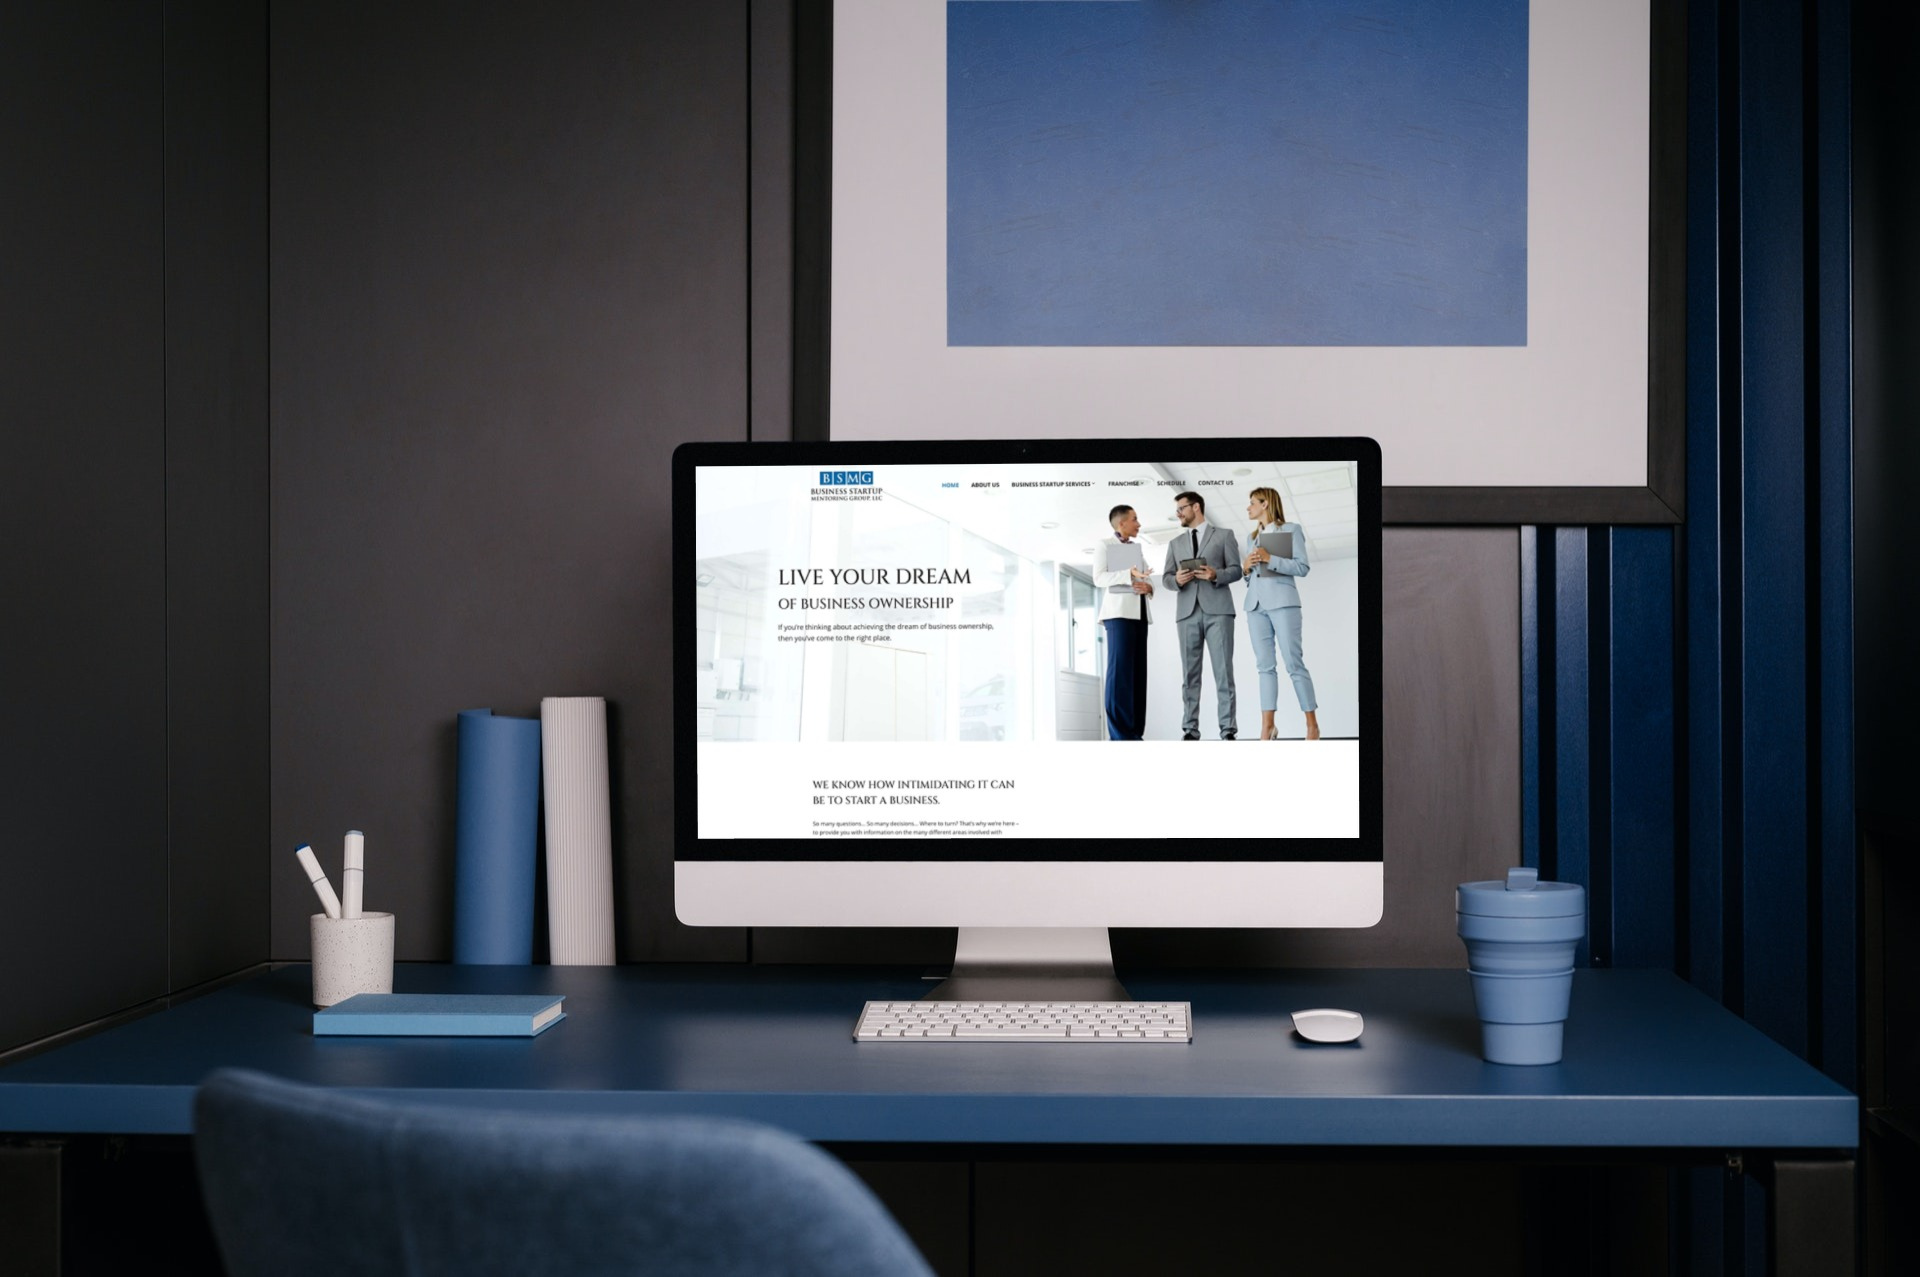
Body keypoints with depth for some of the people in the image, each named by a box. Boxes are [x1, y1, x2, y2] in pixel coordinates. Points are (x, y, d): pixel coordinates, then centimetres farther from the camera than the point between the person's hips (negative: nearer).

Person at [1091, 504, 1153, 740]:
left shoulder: (1138, 548, 23)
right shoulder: (1104, 544, 6)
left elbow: (1149, 578, 18)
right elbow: (1099, 578, -6)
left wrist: (1147, 586, -6)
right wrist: (1129, 575, -20)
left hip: (1139, 612, 6)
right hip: (1118, 610, -6)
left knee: (1138, 670, -1)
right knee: (1120, 668, -14)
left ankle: (1135, 732, -3)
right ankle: (1120, 733, -18)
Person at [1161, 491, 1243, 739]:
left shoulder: (1224, 535, 12)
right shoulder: (1175, 543, 22)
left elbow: (1236, 570, 4)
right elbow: (1166, 577, 14)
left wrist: (1216, 575, -15)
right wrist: (1177, 580, -8)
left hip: (1217, 610, -3)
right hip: (1187, 612, 3)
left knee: (1223, 671, -8)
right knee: (1190, 673, -1)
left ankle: (1228, 730, -10)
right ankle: (1190, 730, -2)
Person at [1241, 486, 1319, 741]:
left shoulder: (1291, 530, 4)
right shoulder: (1253, 537, 21)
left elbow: (1302, 567, -6)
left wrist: (1270, 559, -14)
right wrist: (1246, 566, 1)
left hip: (1282, 602, -6)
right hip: (1255, 604, 6)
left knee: (1294, 664, -9)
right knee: (1265, 665, 0)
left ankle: (1312, 725, -5)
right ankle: (1267, 728, -5)